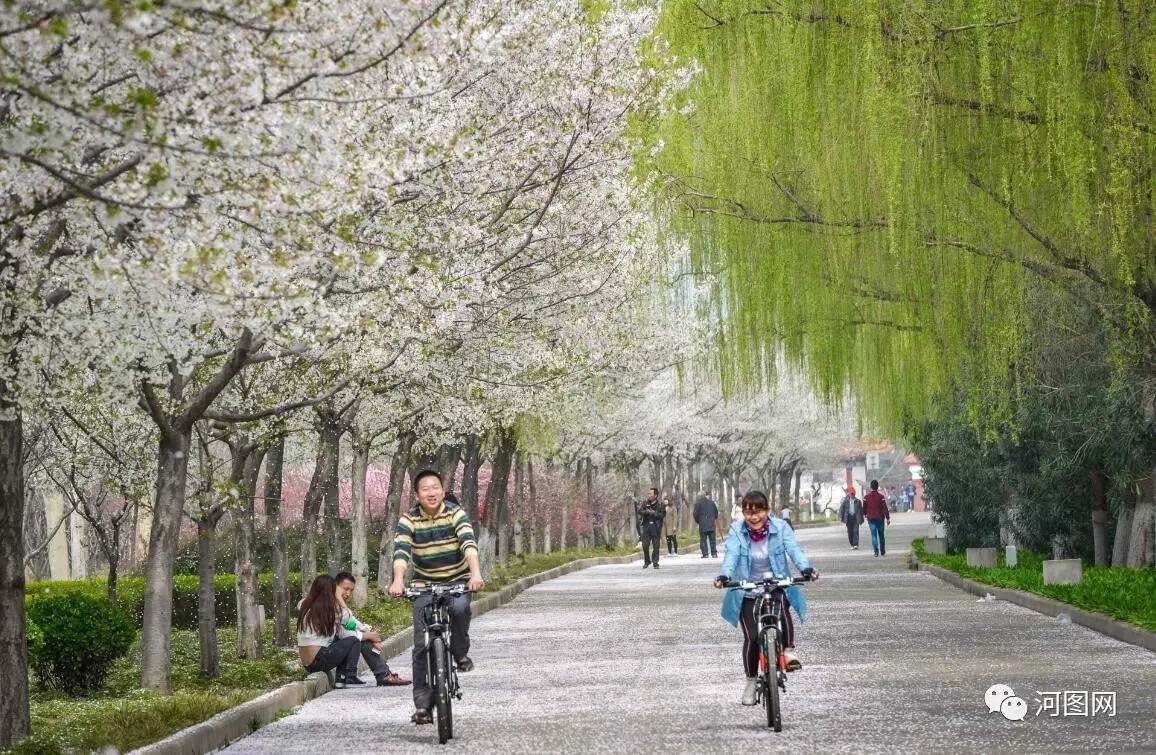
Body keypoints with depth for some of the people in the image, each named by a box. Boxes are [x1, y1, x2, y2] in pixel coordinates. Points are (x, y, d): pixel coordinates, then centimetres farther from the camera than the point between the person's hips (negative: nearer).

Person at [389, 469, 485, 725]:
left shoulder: (456, 514, -13)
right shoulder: (408, 520, -10)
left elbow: (468, 544, -28)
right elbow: (401, 551, -24)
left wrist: (476, 573, -46)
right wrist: (398, 580, -43)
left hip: (457, 581, -1)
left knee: (459, 607, -35)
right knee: (422, 644, -7)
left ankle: (460, 653, -8)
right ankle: (422, 702, -2)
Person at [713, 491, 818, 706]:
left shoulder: (780, 527, -7)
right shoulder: (736, 531, -8)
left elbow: (793, 549, -20)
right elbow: (731, 555, -22)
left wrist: (805, 568, -40)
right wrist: (725, 576, -43)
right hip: (747, 593, 0)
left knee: (782, 610, -34)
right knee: (752, 637, -5)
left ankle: (789, 650, -14)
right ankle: (751, 682, 15)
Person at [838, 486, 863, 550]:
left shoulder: (858, 501, 6)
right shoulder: (845, 501, 6)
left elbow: (861, 510, 10)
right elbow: (842, 509, 6)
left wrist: (861, 519, 8)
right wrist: (841, 517, -2)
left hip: (856, 518, -2)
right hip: (849, 518, 2)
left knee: (856, 531, -13)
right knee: (850, 532, 5)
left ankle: (856, 545, -18)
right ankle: (852, 545, 15)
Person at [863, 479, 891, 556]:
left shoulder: (866, 497, -4)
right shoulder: (881, 496, -9)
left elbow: (864, 508, 6)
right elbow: (885, 508, -10)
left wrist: (865, 514, 26)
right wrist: (888, 518, -5)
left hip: (871, 518, 0)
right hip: (880, 518, 0)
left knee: (873, 535, 1)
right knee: (881, 535, 12)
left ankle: (876, 551, -10)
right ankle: (882, 551, 18)